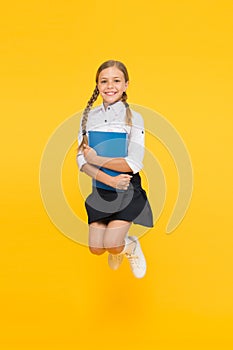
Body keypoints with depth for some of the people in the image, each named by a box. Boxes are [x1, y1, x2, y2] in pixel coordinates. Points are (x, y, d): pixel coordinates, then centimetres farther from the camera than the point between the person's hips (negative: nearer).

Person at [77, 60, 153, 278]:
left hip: (128, 190, -3)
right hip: (100, 189, 4)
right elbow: (82, 160, -7)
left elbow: (134, 164, -19)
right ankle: (118, 245, 38)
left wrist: (95, 158, -16)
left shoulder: (133, 118, -9)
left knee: (111, 245, -12)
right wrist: (109, 179, -21)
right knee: (96, 249, 4)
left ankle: (130, 245, 24)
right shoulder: (89, 116, 1)